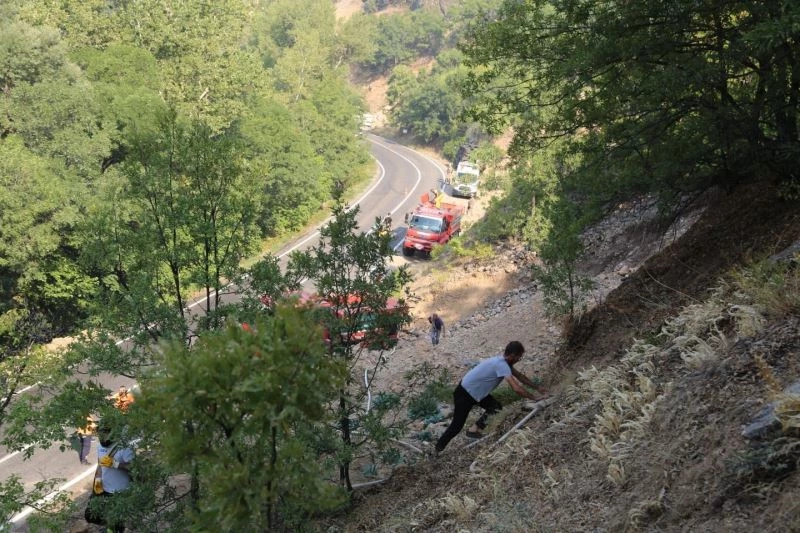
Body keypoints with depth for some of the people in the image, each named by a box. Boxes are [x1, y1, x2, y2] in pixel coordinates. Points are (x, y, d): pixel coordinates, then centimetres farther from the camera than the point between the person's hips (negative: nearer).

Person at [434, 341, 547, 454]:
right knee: (457, 426, -4)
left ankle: (474, 430, 11)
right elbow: (517, 388, -34)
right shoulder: (502, 365, -29)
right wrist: (534, 398, -22)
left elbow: (519, 375, 16)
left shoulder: (503, 361, 1)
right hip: (464, 394, -9)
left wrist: (537, 388, 15)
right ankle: (436, 450, 7)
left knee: (496, 407, 5)